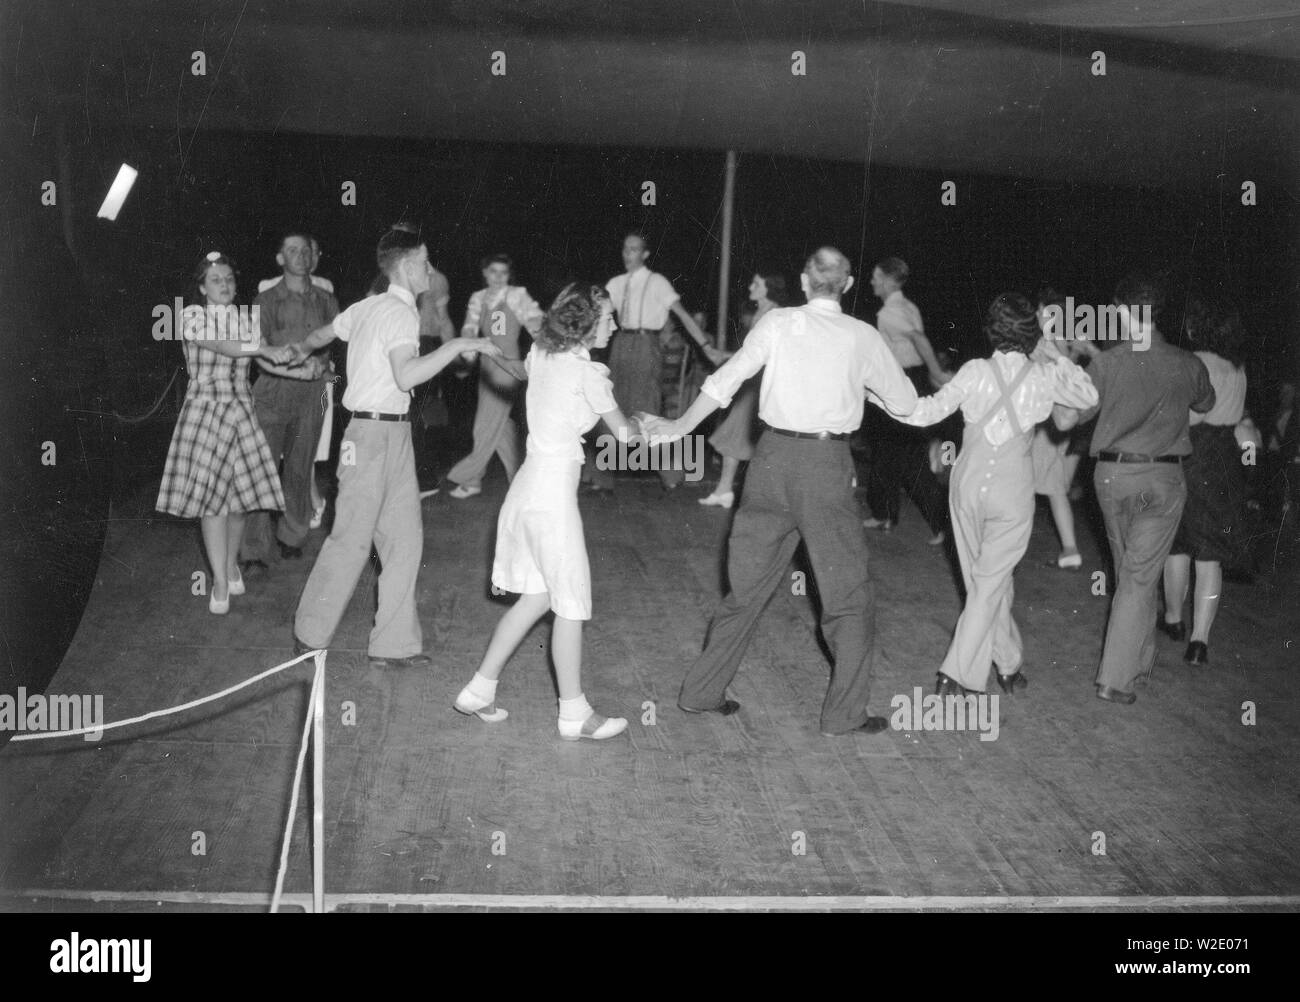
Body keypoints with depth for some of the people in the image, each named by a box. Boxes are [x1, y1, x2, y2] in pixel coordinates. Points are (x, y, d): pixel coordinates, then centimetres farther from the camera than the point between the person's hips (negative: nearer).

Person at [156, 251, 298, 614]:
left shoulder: (244, 320, 12)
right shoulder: (193, 316, -2)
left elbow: (266, 362, 9)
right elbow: (218, 345, -19)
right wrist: (263, 348, -23)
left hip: (241, 412, 4)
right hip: (205, 411, -4)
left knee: (241, 493, 3)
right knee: (212, 496, -6)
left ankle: (231, 563, 27)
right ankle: (221, 583, 1)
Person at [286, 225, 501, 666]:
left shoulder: (369, 306, 13)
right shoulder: (399, 312, -15)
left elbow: (323, 333, 32)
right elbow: (407, 374, -31)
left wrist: (302, 349, 54)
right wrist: (458, 345, -26)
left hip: (395, 435, 9)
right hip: (373, 435, -9)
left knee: (404, 538, 6)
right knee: (352, 538, -1)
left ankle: (394, 644, 9)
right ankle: (309, 637, 13)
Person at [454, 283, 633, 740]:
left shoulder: (542, 352, 6)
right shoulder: (588, 373, -15)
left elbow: (521, 371, 31)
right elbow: (623, 433, -2)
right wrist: (641, 432, 18)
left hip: (528, 488, 8)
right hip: (554, 493, -8)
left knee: (535, 599, 18)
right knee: (571, 606, 3)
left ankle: (479, 691, 23)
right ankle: (574, 715, 11)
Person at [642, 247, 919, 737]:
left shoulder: (778, 323, 2)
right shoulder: (863, 337, 0)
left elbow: (725, 380, 2)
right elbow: (905, 402, 10)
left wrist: (680, 427, 13)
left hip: (774, 456, 3)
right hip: (827, 463, -3)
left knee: (748, 581, 14)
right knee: (848, 594, 9)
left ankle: (703, 691, 22)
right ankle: (844, 713, 12)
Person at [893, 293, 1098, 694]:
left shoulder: (975, 371, -6)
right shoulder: (1045, 376, -5)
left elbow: (926, 412, -6)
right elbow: (1089, 396, 12)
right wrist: (1055, 356, 12)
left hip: (968, 484, 2)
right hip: (1012, 492, -1)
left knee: (986, 581, 15)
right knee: (989, 583, 3)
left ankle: (1008, 665, 26)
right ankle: (956, 673, -3)